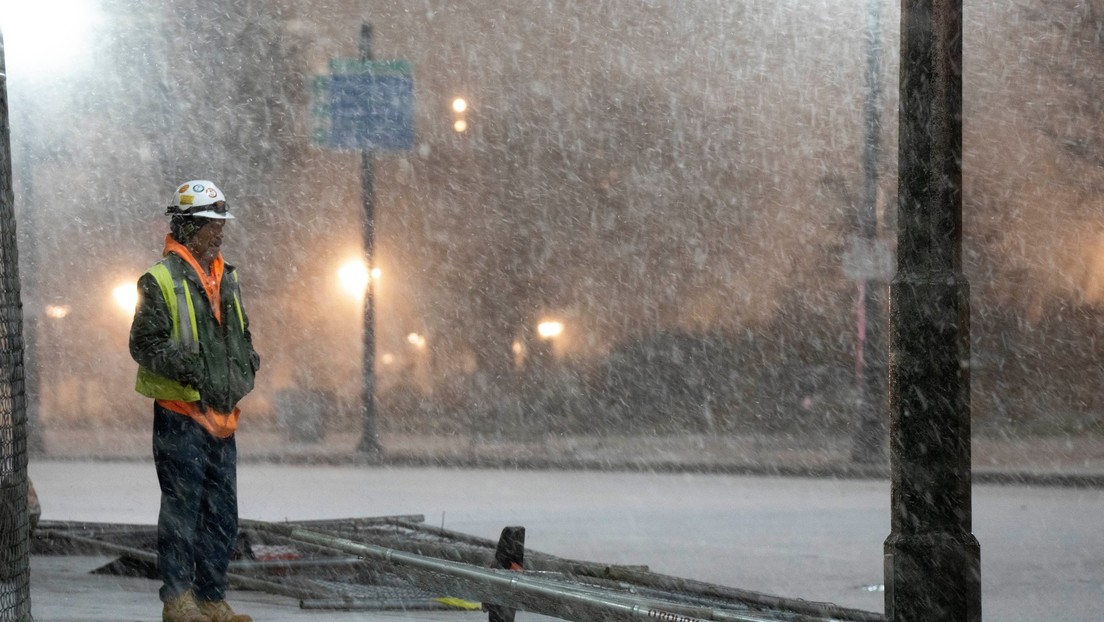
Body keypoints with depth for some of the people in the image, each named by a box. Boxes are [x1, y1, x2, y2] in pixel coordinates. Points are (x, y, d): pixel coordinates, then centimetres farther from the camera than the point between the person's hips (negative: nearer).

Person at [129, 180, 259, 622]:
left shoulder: (225, 280, 16)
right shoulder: (161, 280, -7)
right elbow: (144, 342, -11)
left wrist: (247, 363, 7)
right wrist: (183, 366, -24)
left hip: (221, 417, 7)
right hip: (180, 415, -7)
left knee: (222, 514, 9)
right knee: (181, 510, -5)